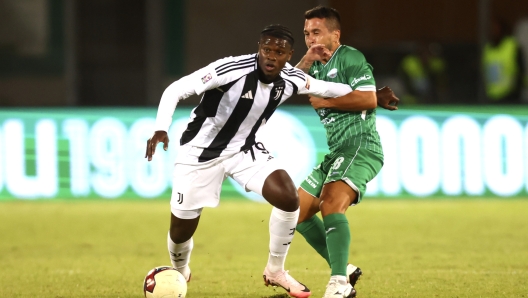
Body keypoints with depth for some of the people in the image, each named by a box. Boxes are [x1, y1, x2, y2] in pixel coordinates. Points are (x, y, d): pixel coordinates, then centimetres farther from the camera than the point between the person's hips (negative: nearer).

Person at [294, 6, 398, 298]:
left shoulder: (349, 58, -8)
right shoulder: (318, 65, 20)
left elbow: (369, 99, -18)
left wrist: (326, 101, -11)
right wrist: (308, 60, -7)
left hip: (360, 146, -10)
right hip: (336, 152, 10)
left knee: (331, 205, -30)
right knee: (298, 212, 11)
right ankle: (344, 269, 17)